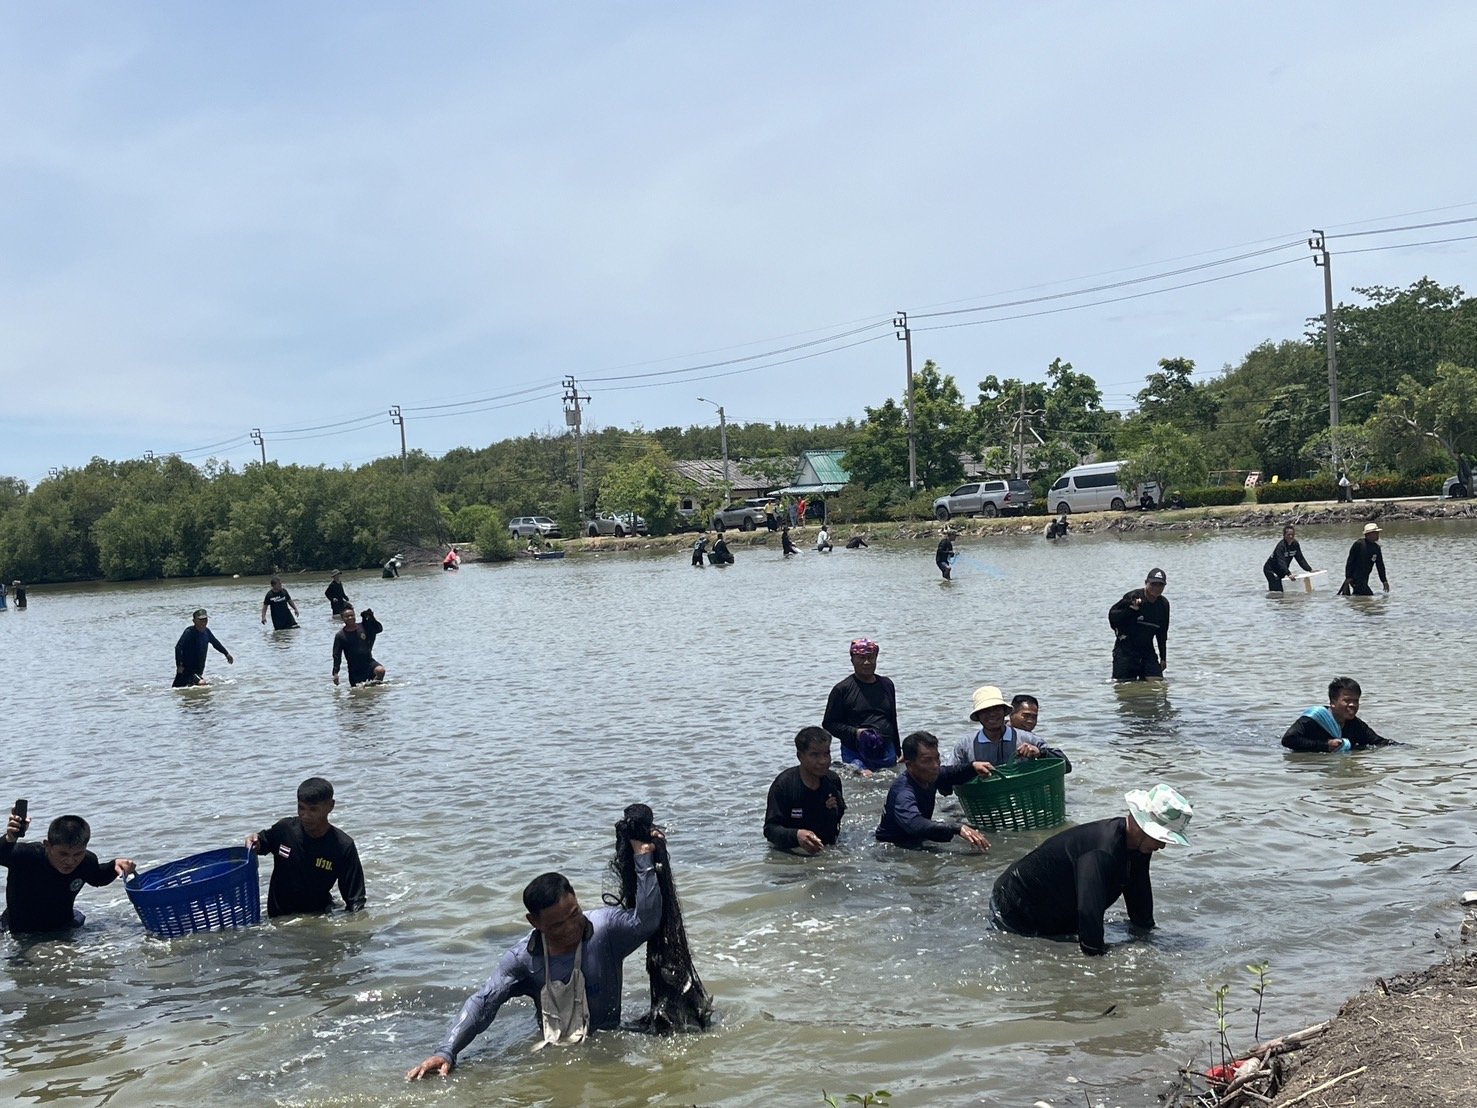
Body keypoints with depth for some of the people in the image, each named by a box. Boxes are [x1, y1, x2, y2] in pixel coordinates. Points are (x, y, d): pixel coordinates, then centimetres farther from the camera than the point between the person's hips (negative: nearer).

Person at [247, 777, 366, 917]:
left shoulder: (343, 847, -15)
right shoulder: (284, 829, -10)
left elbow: (355, 900, -12)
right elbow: (261, 842, 13)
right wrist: (253, 843, -9)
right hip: (278, 918, 4)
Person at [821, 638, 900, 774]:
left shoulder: (886, 685, 14)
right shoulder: (842, 689, -1)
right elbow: (828, 723, -1)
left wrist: (898, 753, 24)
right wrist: (855, 732, -14)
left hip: (886, 753, 5)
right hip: (855, 754, -5)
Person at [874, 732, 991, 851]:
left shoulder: (929, 775, -5)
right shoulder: (903, 794, -34)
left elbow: (950, 774, 17)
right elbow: (916, 825, -52)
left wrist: (973, 766, -4)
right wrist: (958, 828, -61)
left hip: (917, 843, 8)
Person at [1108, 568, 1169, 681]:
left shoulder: (1163, 604, 5)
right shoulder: (1132, 597, -12)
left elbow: (1162, 633, 15)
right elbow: (1112, 616, -11)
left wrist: (1163, 657, 15)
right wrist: (1130, 609, -27)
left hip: (1147, 650, 5)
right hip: (1125, 649, -5)